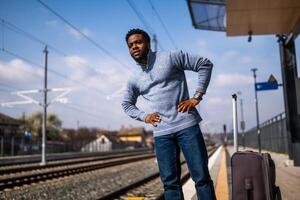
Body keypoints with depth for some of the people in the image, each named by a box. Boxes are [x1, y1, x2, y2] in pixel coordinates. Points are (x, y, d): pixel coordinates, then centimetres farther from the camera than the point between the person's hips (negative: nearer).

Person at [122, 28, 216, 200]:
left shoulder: (170, 57, 1)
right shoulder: (134, 79, 14)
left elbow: (205, 64, 2)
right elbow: (126, 104, 28)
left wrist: (197, 96, -5)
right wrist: (144, 116, 10)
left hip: (186, 125, -4)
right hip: (161, 133, 4)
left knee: (201, 177, -2)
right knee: (170, 182, 4)